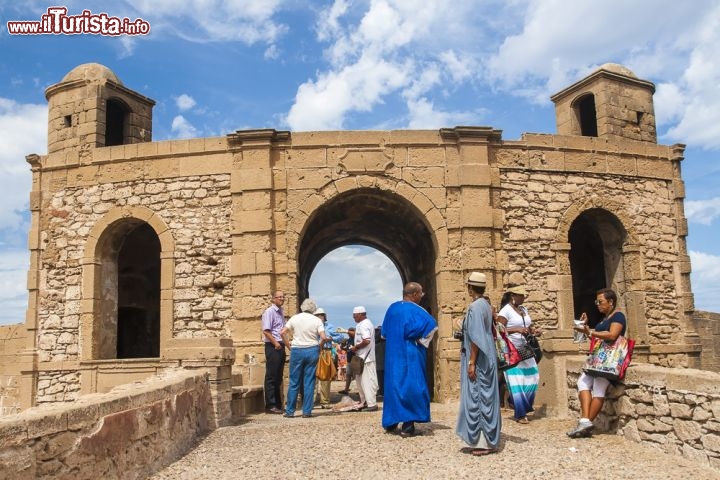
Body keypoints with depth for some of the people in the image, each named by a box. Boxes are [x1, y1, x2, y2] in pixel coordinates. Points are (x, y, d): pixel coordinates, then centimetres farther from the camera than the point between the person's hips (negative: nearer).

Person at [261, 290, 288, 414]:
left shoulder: (281, 312, 17)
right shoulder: (269, 312, -10)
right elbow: (266, 331, -17)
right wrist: (276, 343, -18)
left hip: (280, 347, 9)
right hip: (272, 347, -9)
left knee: (278, 377, 13)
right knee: (271, 377, -4)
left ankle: (278, 404, 20)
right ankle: (270, 406, 0)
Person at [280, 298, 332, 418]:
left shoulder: (294, 318, 2)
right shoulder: (317, 320, -1)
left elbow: (283, 332, -2)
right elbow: (323, 337, -9)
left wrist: (288, 345, 7)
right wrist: (329, 339, 11)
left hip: (297, 350, 1)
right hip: (312, 350, 0)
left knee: (294, 382, 7)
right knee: (309, 382, 6)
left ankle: (290, 411, 10)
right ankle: (307, 411, 7)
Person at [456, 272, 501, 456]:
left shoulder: (475, 307, -17)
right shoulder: (486, 305, 11)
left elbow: (476, 338, -21)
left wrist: (471, 362, -19)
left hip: (478, 360, -9)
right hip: (487, 359, 9)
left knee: (478, 398, -3)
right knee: (486, 398, 13)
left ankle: (484, 442, 3)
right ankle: (489, 440, 20)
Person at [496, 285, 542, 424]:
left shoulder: (524, 310, 12)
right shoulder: (505, 311, -10)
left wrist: (534, 331, 0)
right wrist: (516, 330, -26)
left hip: (525, 350, 7)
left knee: (532, 378, 6)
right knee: (517, 382, -3)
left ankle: (524, 406, 26)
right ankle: (520, 415, 5)